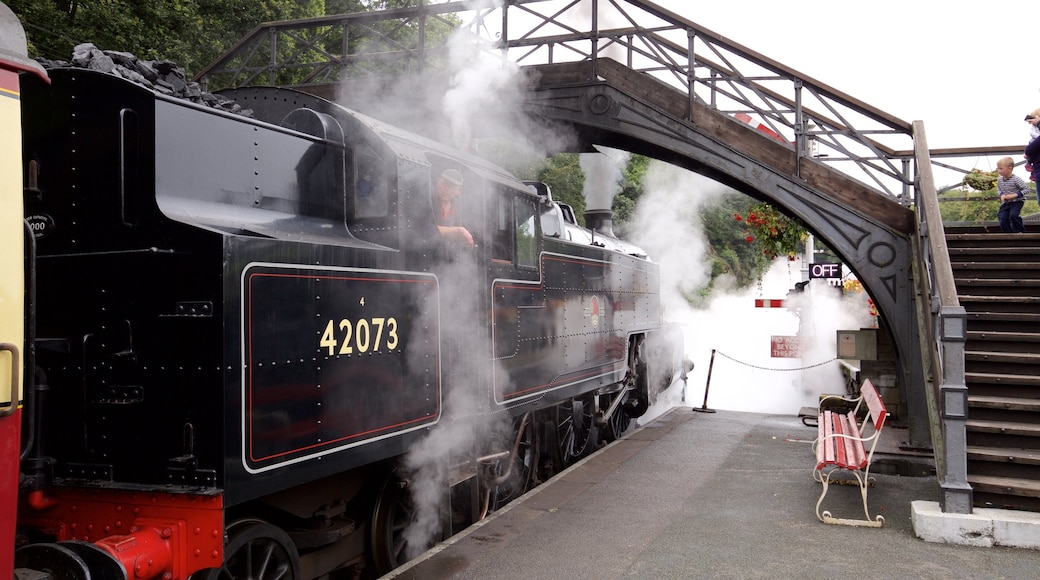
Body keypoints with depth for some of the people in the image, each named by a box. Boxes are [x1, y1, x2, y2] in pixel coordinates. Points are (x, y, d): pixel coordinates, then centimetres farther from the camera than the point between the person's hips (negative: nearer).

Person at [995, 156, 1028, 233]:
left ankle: (1019, 231, -5)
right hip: (1006, 203, 6)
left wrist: (1013, 195, -24)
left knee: (1013, 215, -27)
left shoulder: (1016, 179, -20)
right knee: (1002, 218, -9)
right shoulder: (999, 180, -3)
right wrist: (1001, 195, -10)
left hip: (1017, 201, -5)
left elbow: (1026, 189, -16)